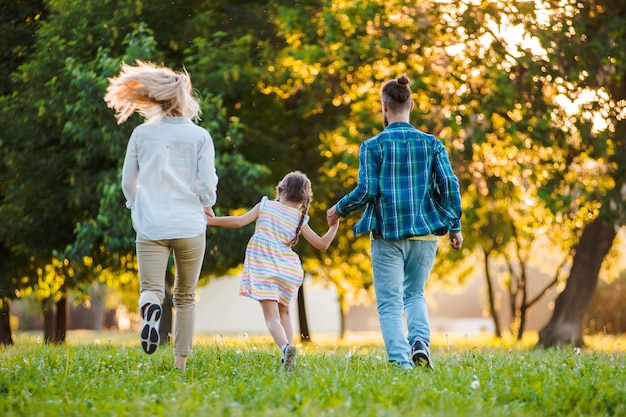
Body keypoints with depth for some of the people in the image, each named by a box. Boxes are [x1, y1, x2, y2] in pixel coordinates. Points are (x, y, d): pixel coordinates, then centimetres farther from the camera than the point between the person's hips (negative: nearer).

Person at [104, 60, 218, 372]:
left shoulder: (142, 134, 3)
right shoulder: (200, 136, -2)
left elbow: (127, 182, 9)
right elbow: (207, 185, -5)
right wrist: (206, 206, 17)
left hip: (151, 226, 0)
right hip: (190, 225, 0)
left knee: (151, 289, -2)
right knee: (185, 296, 14)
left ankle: (151, 308, -38)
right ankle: (181, 361, 14)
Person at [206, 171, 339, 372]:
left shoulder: (265, 205, 4)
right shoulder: (300, 219, 6)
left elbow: (239, 221, -4)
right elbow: (322, 244, 6)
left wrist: (210, 220, 4)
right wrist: (334, 225, 19)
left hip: (261, 265, -2)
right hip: (287, 268, 2)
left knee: (271, 316, -4)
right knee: (283, 312, 23)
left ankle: (286, 347, -33)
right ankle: (286, 360, 10)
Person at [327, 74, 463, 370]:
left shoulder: (373, 146, -5)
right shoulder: (432, 144, 2)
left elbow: (366, 190, -10)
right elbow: (449, 186, -1)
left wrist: (339, 210, 8)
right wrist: (455, 227, 10)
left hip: (387, 233, -3)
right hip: (424, 232, 3)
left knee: (389, 302, 4)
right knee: (415, 294, 20)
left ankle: (400, 359, -9)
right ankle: (420, 341, -5)